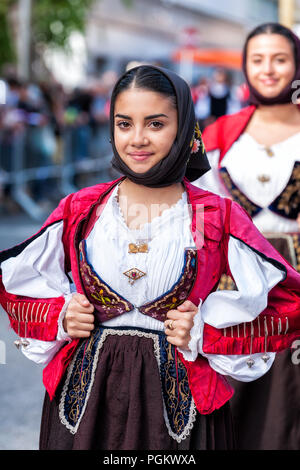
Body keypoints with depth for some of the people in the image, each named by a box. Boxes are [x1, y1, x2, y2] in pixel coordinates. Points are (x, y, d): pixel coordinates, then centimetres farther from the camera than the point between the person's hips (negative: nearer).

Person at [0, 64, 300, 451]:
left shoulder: (218, 217, -5)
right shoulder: (80, 210, 1)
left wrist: (205, 333, -11)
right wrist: (61, 317, -5)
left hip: (178, 398, -1)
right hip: (86, 394, 2)